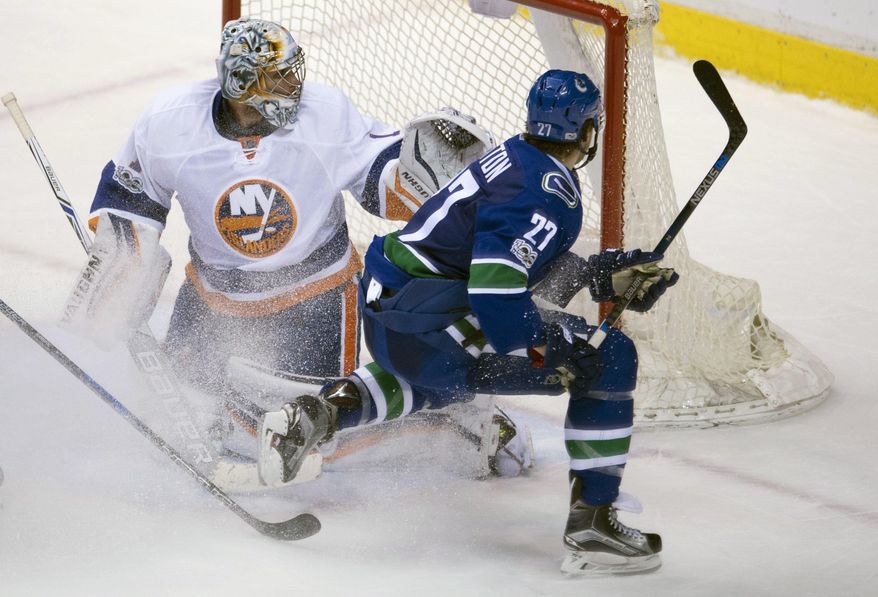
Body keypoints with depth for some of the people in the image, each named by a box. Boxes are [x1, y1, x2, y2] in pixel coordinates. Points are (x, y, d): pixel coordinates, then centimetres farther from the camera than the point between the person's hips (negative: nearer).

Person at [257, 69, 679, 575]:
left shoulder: (514, 157, 13)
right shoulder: (550, 193, -17)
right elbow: (496, 286, -28)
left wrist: (607, 274, 17)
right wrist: (552, 358, -20)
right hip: (426, 319, -10)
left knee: (431, 374, 46)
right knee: (610, 358, -7)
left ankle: (316, 414, 24)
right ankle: (592, 523, -5)